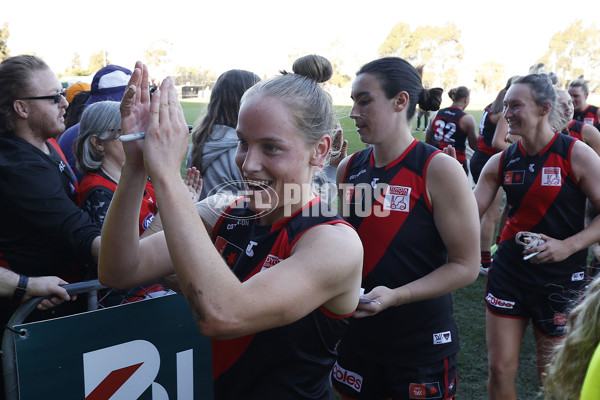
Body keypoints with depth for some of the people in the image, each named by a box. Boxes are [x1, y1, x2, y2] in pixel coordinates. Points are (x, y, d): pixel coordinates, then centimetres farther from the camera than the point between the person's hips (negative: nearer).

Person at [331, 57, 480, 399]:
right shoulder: (349, 169, 1)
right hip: (356, 336, 5)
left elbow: (466, 265, -14)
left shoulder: (440, 170, -14)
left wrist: (394, 296, -24)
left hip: (422, 347, -4)